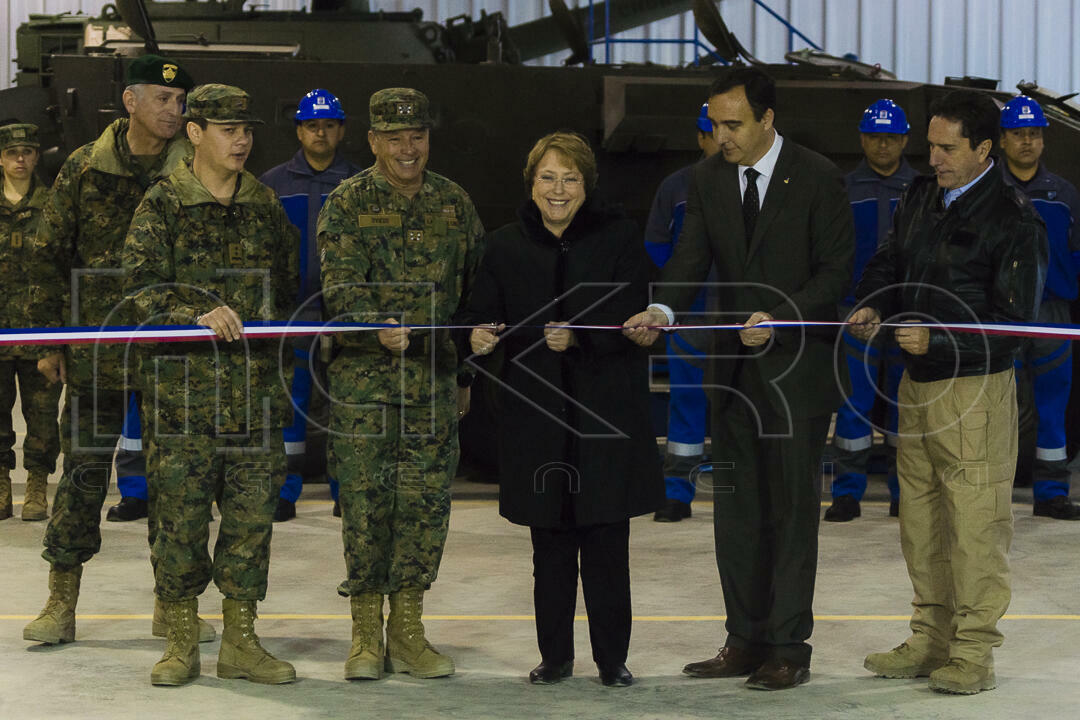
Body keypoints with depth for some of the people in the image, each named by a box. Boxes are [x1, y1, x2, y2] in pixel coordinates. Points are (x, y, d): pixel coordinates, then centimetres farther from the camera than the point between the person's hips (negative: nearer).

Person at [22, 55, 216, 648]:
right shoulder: (84, 168, 3)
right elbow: (50, 255, 6)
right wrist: (49, 339, 3)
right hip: (95, 350, 0)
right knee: (82, 471, 3)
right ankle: (61, 604, 11)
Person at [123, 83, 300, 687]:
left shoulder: (266, 205, 12)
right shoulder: (164, 205, 0)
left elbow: (290, 286, 22)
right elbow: (143, 288, -9)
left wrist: (276, 322, 12)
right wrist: (200, 315, -24)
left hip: (256, 386, 3)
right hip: (184, 386, -3)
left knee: (253, 516, 4)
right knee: (181, 517, 0)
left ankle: (241, 642, 13)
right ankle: (182, 642, 10)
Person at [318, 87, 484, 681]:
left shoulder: (454, 204, 11)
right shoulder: (347, 203, 1)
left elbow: (474, 292, 17)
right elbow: (341, 287, -10)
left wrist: (466, 373, 17)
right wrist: (378, 327, -29)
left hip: (435, 379, 3)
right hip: (363, 378, -3)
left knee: (426, 503, 3)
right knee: (365, 502, -1)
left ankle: (407, 630, 13)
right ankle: (366, 635, 8)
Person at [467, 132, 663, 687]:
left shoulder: (618, 237, 0)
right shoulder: (505, 246, 6)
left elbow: (632, 318, -7)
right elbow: (485, 315, 6)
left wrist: (577, 338, -22)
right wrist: (481, 339, -18)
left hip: (607, 409, -2)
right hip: (536, 415, 2)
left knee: (607, 546, 0)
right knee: (550, 546, 7)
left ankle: (612, 658, 12)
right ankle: (555, 656, 19)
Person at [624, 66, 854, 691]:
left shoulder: (818, 178, -8)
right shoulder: (708, 178, 7)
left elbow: (837, 270, -8)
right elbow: (692, 258, 0)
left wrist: (779, 319, -21)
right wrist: (663, 310, -20)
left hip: (798, 365, -5)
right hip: (736, 369, 5)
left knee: (792, 510, 0)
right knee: (735, 513, 9)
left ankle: (788, 648, 7)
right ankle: (747, 640, 19)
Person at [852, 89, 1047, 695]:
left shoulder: (1014, 221, -12)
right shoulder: (921, 197, 11)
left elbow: (1014, 320, -14)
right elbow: (891, 262, 22)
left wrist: (937, 338, -20)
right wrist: (873, 306, 1)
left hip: (976, 388, -8)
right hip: (917, 383, 8)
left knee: (976, 524, -4)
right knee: (921, 519, 14)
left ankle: (974, 653, 6)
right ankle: (931, 639, 25)